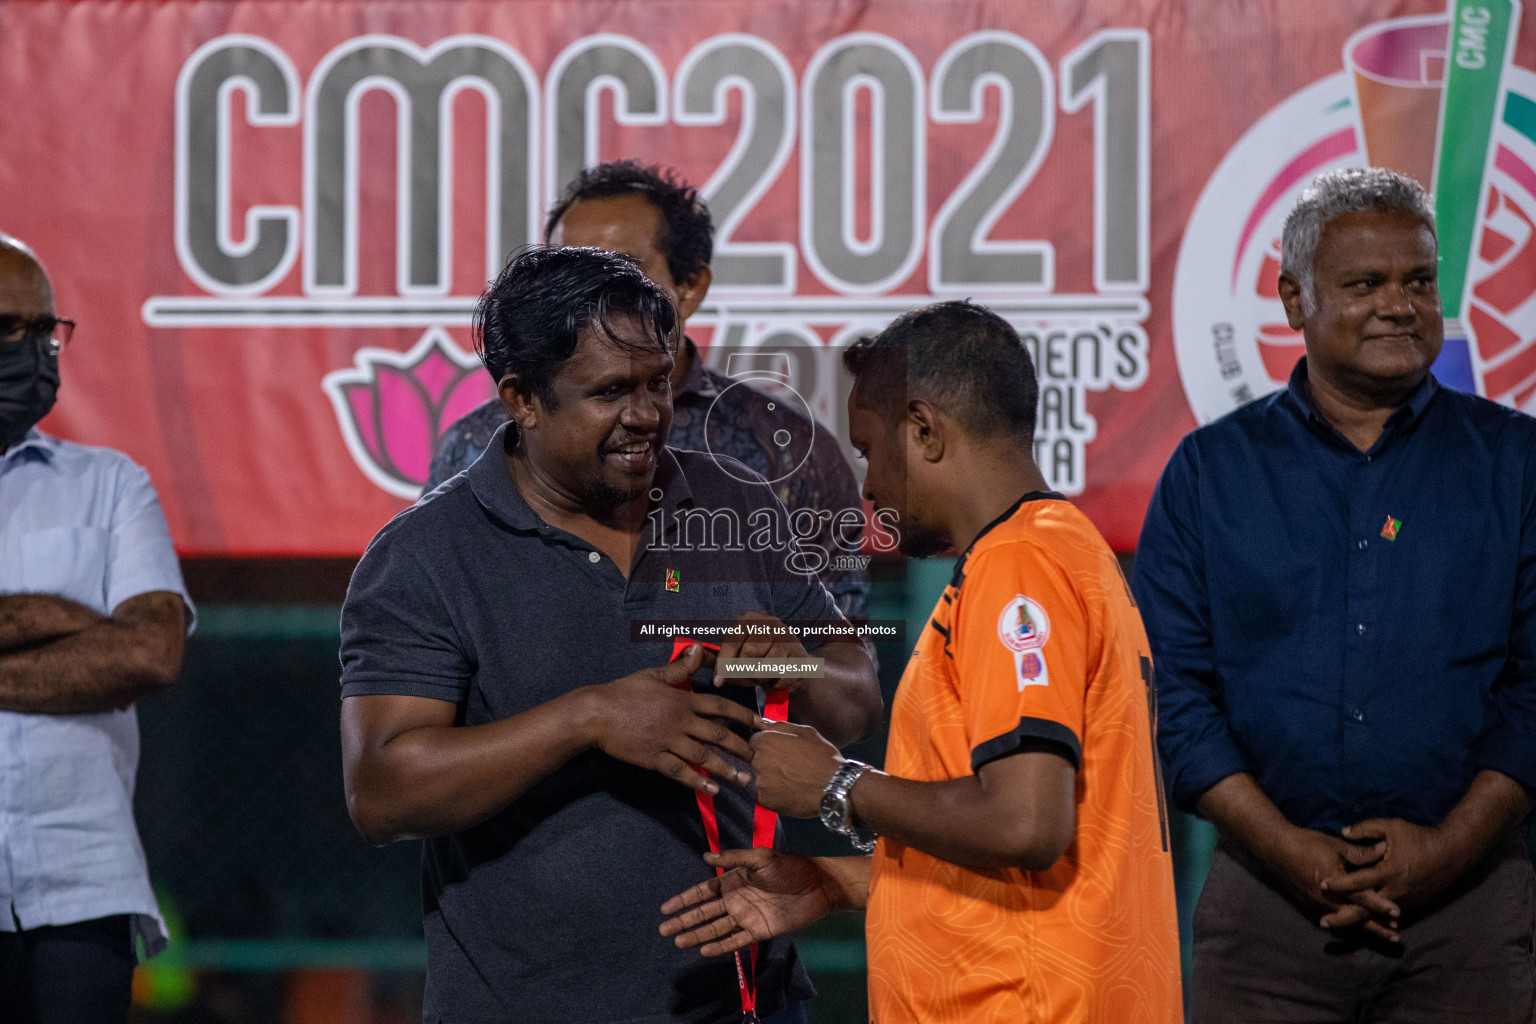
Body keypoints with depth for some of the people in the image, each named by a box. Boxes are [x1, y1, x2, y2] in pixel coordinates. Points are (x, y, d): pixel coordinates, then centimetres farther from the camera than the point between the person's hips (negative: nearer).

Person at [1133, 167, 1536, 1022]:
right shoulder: (1210, 470, 8)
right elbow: (1172, 687, 2)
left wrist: (1449, 846, -9)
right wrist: (1288, 849, -9)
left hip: (1464, 899, 0)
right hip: (1269, 906, 0)